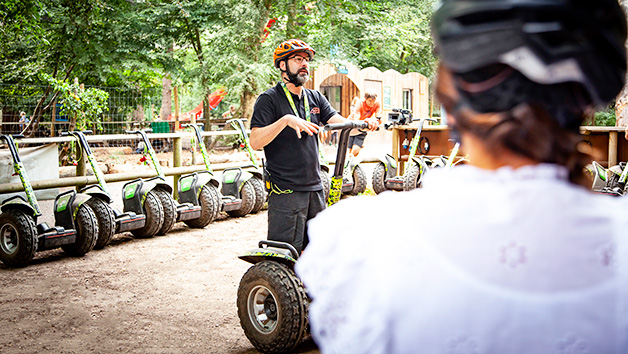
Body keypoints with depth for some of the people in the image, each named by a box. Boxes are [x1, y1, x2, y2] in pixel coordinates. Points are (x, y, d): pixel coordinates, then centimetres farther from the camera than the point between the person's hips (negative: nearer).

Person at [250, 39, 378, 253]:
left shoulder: (315, 99, 14)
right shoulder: (269, 99, -4)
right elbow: (255, 142, -15)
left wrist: (364, 123, -18)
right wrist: (286, 120, -26)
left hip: (314, 187, 6)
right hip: (285, 190, -6)